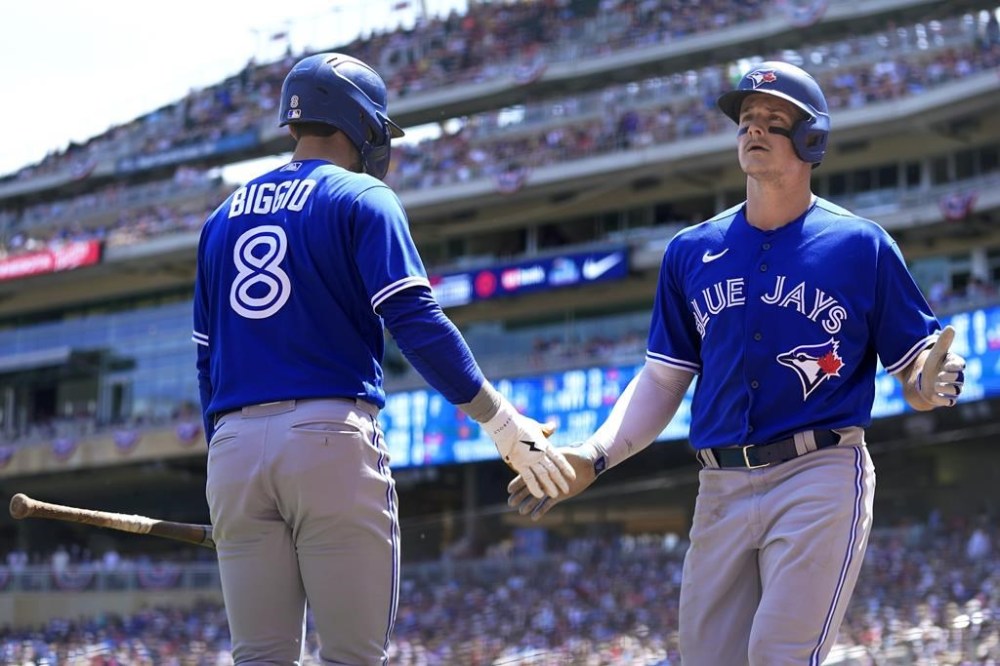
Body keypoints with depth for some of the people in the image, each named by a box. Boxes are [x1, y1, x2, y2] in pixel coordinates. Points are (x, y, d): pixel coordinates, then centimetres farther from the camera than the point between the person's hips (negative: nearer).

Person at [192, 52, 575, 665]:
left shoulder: (223, 218, 20)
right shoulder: (362, 199, 2)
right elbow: (416, 323, -10)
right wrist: (502, 423, -7)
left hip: (234, 448, 5)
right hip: (332, 439, -5)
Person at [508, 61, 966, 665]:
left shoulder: (863, 245, 2)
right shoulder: (691, 252, 14)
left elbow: (915, 375, 2)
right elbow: (663, 381, 15)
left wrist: (936, 382, -21)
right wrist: (594, 456, 2)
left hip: (820, 481, -5)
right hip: (720, 492, 5)